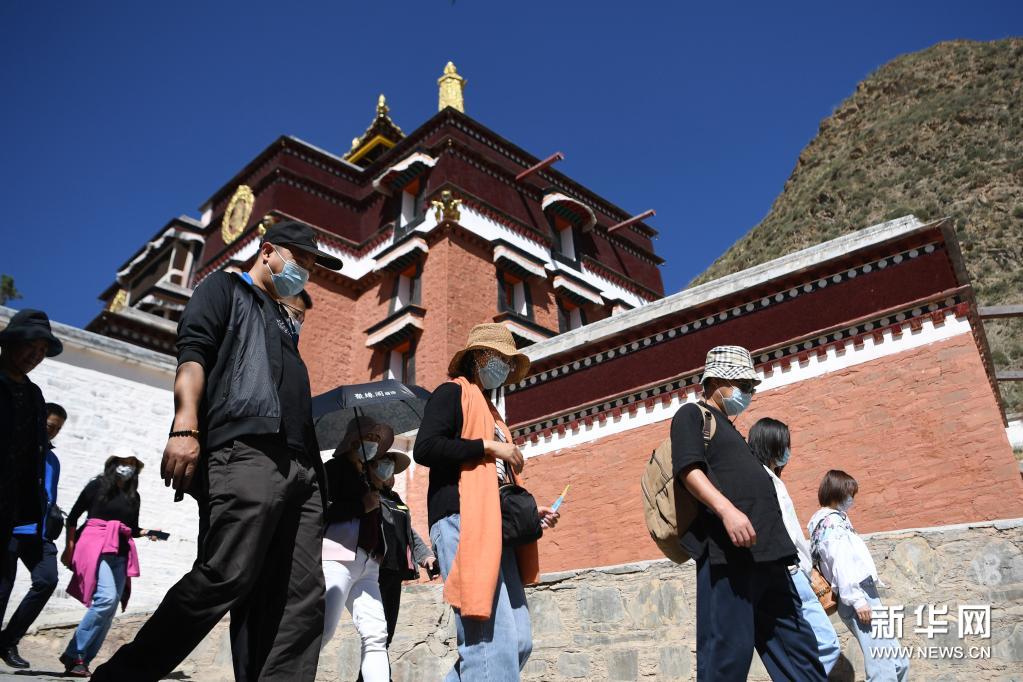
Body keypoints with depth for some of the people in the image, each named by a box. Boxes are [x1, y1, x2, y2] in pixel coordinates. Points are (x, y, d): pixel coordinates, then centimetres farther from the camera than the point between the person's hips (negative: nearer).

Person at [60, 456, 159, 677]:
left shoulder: (134, 496, 15)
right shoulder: (97, 485, 3)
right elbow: (72, 517, 6)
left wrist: (146, 532, 0)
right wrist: (69, 548, 1)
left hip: (120, 553, 6)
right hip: (96, 546, -5)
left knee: (110, 608, -1)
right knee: (106, 598, -22)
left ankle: (83, 661, 7)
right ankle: (73, 654, -12)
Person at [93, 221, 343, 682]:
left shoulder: (284, 322, 35)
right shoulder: (226, 289, 15)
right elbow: (192, 354, -3)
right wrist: (186, 428, -19)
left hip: (301, 465, 8)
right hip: (245, 451, -7)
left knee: (302, 596, -2)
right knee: (225, 578, -16)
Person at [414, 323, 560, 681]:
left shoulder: (490, 411, 29)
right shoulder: (453, 393, 3)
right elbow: (424, 448, -14)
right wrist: (489, 446, -10)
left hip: (496, 528, 9)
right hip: (463, 522, -9)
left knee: (518, 641, 4)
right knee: (493, 640, -15)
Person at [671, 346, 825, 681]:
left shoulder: (729, 427, 29)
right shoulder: (692, 415, 3)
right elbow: (689, 469, -13)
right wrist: (726, 509, -28)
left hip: (764, 550, 10)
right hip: (726, 548, -9)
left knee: (796, 644, 9)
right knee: (728, 650, -10)